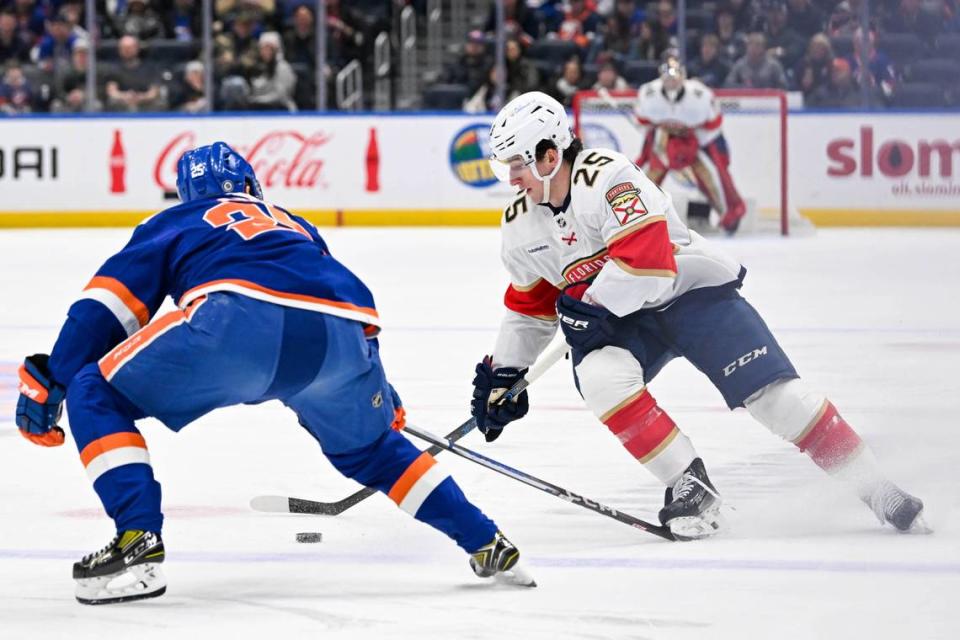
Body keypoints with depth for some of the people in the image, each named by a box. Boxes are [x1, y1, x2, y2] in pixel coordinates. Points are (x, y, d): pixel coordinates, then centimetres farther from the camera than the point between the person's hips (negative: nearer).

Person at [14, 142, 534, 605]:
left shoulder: (173, 223, 30)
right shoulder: (295, 227, 43)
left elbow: (105, 305, 19)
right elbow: (351, 299, 43)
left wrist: (48, 383, 18)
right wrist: (382, 396, 55)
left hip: (239, 325, -5)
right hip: (340, 340, 5)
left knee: (97, 395, 11)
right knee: (369, 448, 34)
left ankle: (138, 544, -7)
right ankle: (486, 545, 28)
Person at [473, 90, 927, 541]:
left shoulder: (606, 177, -24)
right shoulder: (519, 226, 2)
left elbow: (648, 258, -33)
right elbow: (529, 305, 17)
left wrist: (591, 303, -30)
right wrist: (503, 372, 14)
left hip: (694, 290, -6)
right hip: (621, 322, 6)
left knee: (772, 393, -16)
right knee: (600, 377, -28)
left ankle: (874, 490, -6)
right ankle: (690, 488, -19)